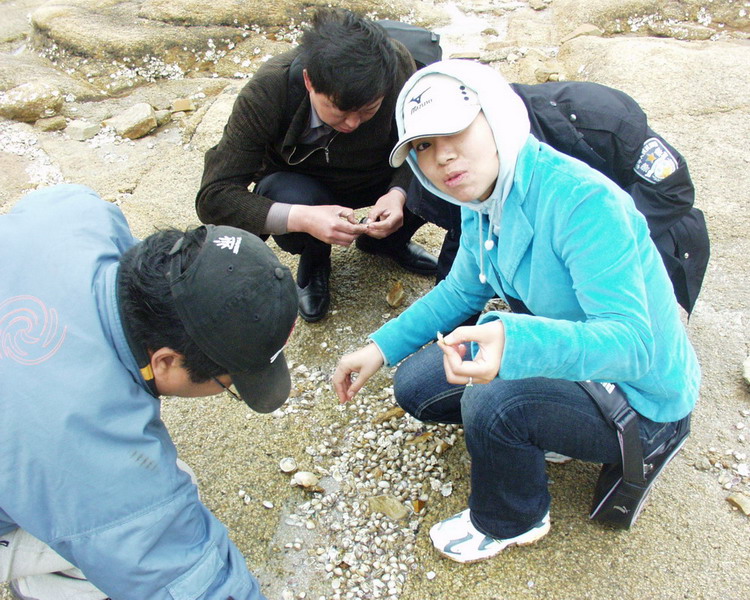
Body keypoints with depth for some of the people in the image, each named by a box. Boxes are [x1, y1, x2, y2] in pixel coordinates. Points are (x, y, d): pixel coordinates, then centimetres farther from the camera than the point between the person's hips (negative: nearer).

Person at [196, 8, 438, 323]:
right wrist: (303, 218, -48)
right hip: (299, 184, -2)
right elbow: (214, 198, -32)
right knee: (290, 198, -38)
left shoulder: (398, 64, -27)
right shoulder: (266, 93, -32)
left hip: (379, 177, 3)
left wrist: (398, 193, -36)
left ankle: (386, 241, 8)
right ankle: (314, 262, 1)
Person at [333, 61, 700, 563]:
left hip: (641, 401, -7)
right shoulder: (484, 207, -5)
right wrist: (381, 347, 2)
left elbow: (630, 340, -38)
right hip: (562, 358, 7)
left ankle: (512, 523, 1)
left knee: (492, 401, -32)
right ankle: (538, 438, 17)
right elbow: (462, 291, 11)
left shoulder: (581, 201, -31)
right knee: (416, 385, 0)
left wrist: (515, 343, -56)